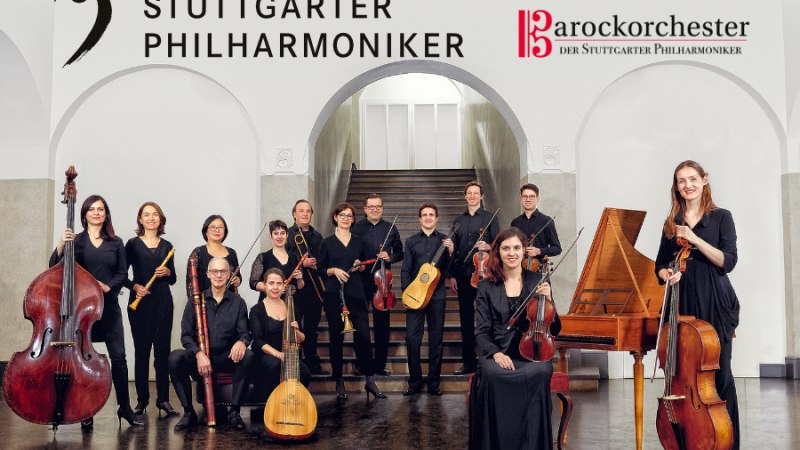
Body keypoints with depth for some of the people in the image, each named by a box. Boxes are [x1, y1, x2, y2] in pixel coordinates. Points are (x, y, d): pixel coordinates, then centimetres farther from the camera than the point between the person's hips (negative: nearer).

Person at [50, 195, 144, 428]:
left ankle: (124, 407, 10)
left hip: (108, 305, 1)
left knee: (118, 356, -3)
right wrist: (60, 246, -19)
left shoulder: (116, 243, 9)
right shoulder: (76, 240, 5)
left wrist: (108, 286, -11)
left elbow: (122, 274, 7)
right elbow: (55, 268, -3)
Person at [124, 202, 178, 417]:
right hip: (140, 302, -2)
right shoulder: (133, 244, 4)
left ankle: (163, 398, 9)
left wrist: (167, 272, -6)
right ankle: (142, 399, 11)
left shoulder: (166, 246, 11)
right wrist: (134, 286, -14)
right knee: (141, 350, 1)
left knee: (162, 350, 2)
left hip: (163, 303, 2)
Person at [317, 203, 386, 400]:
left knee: (363, 335, -5)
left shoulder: (359, 242, 12)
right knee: (336, 337, 2)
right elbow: (320, 268, 6)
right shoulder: (327, 242, 6)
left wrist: (360, 266, -4)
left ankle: (370, 380, 3)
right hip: (334, 294, -1)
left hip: (356, 293, 1)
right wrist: (333, 270, -11)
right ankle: (339, 382, 12)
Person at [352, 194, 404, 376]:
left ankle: (380, 365, 16)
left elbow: (399, 253, 12)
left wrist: (390, 257, -8)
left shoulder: (390, 228, 7)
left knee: (382, 323, 6)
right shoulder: (356, 228, -1)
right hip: (360, 281, -2)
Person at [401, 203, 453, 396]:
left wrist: (451, 252, -13)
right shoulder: (411, 241, 10)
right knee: (412, 338, -5)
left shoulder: (445, 240, 8)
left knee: (436, 339, 4)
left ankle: (433, 383, 13)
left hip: (437, 295, 0)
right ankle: (415, 383, 6)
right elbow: (405, 270, 7)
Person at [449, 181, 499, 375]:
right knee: (466, 319, 7)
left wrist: (488, 247, -21)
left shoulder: (490, 218, 3)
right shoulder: (458, 221, 14)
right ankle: (468, 362, 14)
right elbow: (454, 250, 14)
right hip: (463, 275, 4)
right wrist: (452, 275, 9)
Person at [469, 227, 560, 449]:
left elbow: (554, 330, 10)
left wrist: (547, 300, -8)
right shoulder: (486, 287, 9)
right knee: (492, 374, -35)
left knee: (539, 372, -35)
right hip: (498, 353, 0)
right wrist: (495, 353, -16)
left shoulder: (538, 281, 10)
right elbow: (481, 332, 4)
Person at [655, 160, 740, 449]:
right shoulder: (672, 222, 11)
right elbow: (660, 264, 14)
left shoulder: (721, 217, 1)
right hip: (683, 303, 3)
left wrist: (694, 238, -17)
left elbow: (728, 262, -9)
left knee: (718, 372, -1)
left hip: (715, 304, -3)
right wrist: (666, 274, -9)